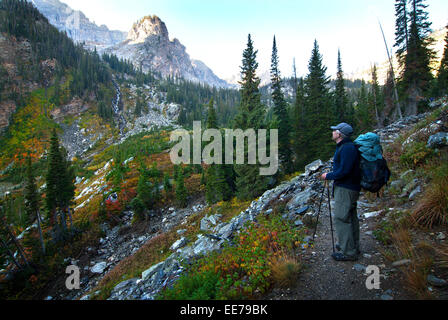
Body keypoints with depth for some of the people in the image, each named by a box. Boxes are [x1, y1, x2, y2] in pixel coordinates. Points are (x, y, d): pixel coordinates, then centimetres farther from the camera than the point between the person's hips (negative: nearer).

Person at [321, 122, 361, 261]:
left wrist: (328, 176, -12)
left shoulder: (347, 148, -20)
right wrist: (332, 174, 10)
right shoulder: (344, 146, 13)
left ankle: (348, 252, 1)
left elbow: (344, 171, -25)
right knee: (350, 217, 17)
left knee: (341, 219, -7)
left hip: (346, 189, -11)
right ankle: (353, 246, 29)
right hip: (349, 187, 11)